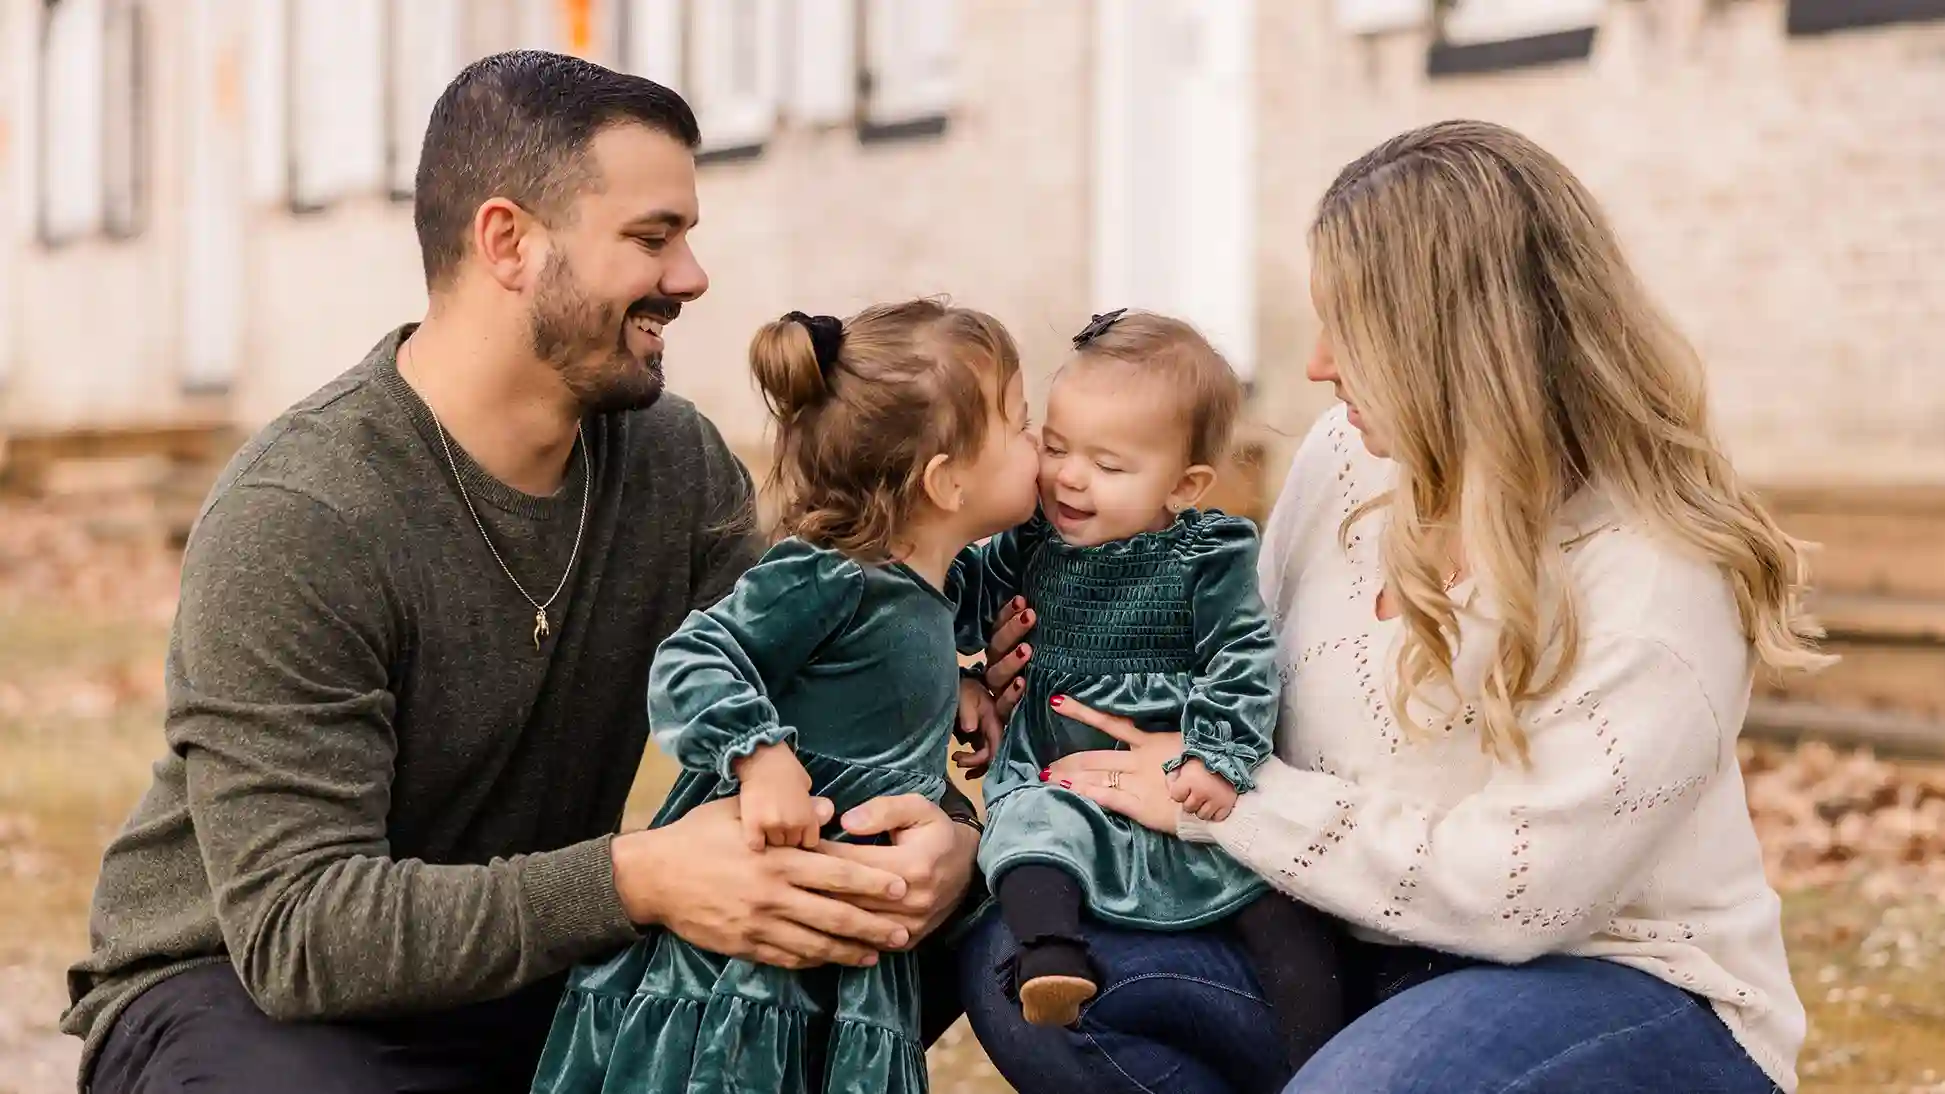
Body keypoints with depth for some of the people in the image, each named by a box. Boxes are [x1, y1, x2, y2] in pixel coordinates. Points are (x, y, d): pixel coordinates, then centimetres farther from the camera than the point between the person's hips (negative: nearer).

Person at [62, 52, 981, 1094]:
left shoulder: (678, 463, -4)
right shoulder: (293, 523, -24)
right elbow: (296, 928, -29)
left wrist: (938, 827, -27)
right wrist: (635, 880, -39)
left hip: (527, 963, 6)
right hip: (237, 985, -5)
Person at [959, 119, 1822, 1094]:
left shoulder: (1658, 583, -20)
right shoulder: (1350, 455, -1)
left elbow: (1508, 889, -23)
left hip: (1621, 983, -6)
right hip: (1356, 948, 6)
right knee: (1019, 963, -13)